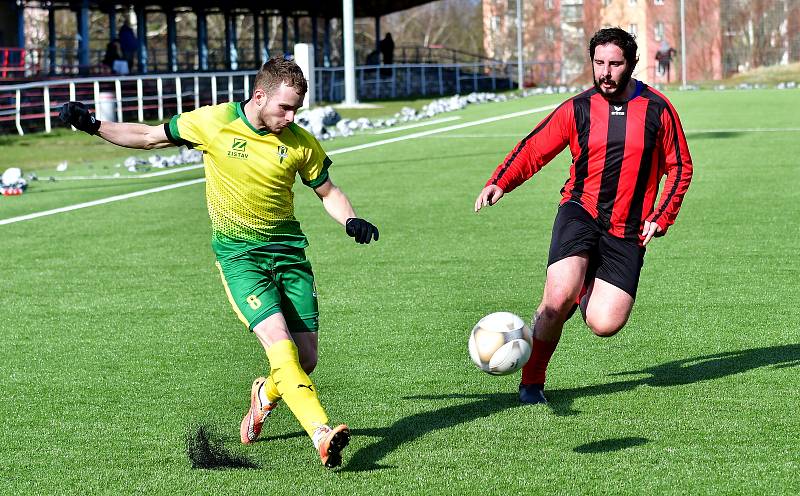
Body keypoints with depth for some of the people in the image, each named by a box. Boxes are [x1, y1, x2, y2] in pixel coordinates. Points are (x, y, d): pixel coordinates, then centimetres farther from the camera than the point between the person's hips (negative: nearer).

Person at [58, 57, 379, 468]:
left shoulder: (301, 143, -1)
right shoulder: (213, 122, -7)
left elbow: (328, 192, 13)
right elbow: (149, 137, 7)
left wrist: (351, 221, -7)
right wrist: (94, 126, -2)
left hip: (288, 249, 3)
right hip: (237, 252, -3)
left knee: (305, 358, -1)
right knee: (278, 341, -23)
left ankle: (266, 395, 34)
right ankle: (322, 435, -31)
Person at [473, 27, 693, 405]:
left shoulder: (657, 109, 2)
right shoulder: (577, 109, 2)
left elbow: (680, 167, 10)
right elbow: (533, 149, 6)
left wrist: (661, 217, -2)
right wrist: (500, 183, -12)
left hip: (627, 232, 1)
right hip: (580, 212, -1)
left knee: (605, 324, -13)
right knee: (558, 299, -26)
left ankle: (587, 289, 25)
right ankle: (532, 381, -2)